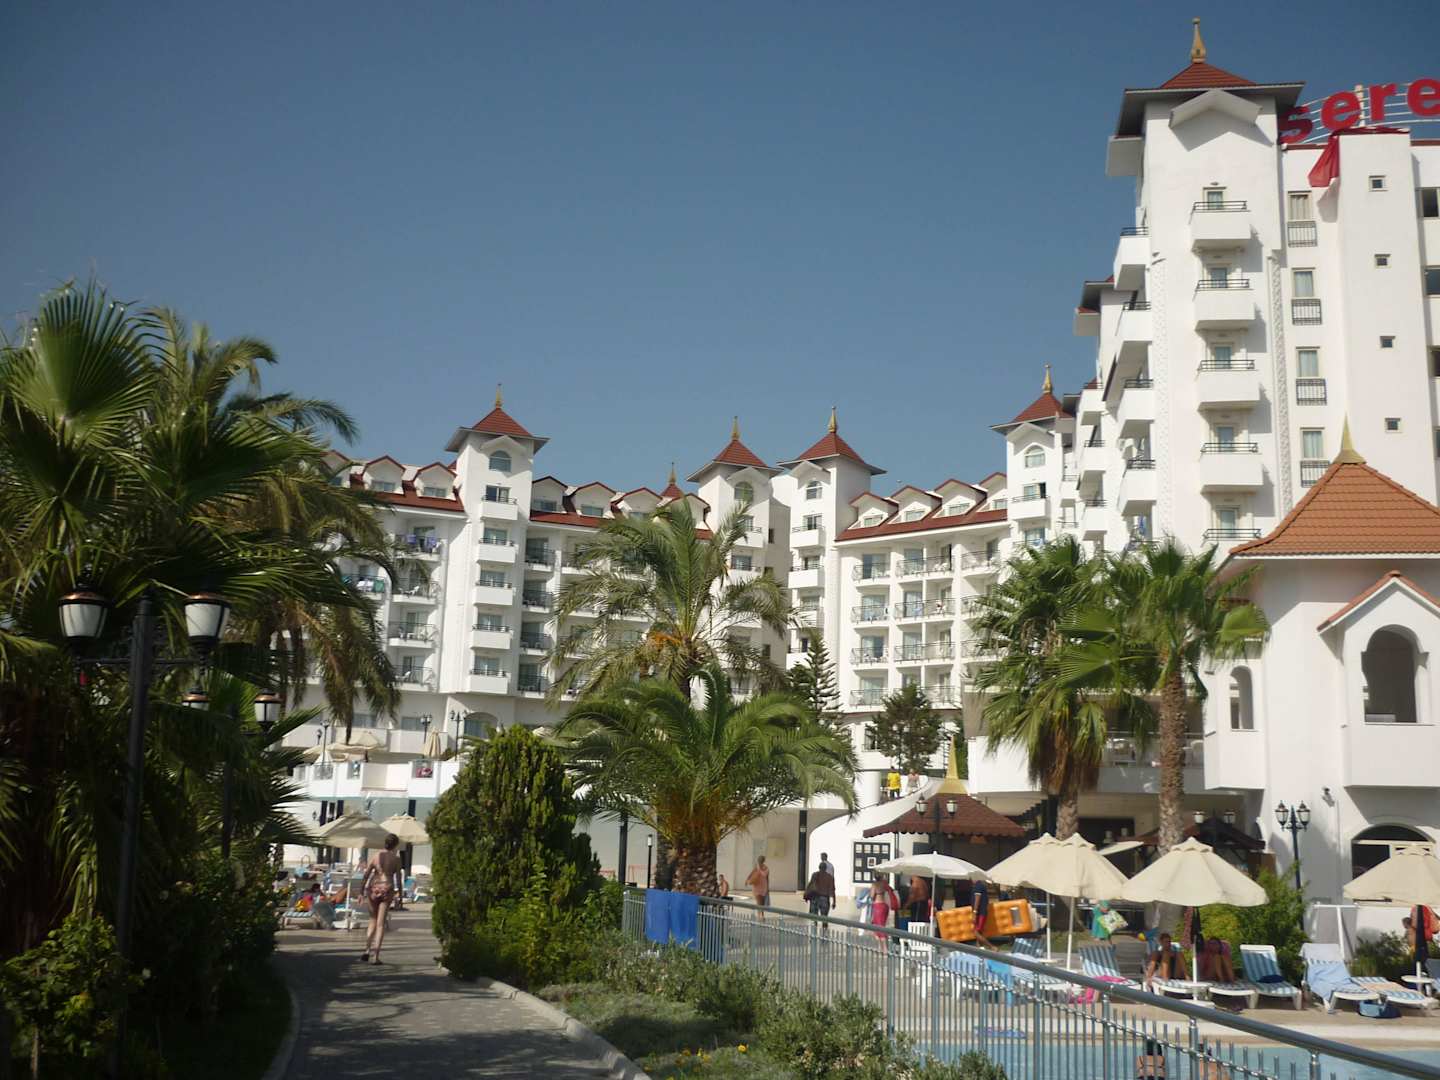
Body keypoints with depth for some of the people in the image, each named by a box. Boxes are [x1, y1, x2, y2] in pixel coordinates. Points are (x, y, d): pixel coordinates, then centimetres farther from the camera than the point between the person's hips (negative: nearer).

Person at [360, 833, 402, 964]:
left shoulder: (375, 855, 4)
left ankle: (367, 950, 10)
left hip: (373, 888, 2)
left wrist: (361, 891, 10)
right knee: (380, 923, 2)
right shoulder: (396, 859, -1)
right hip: (387, 888, -2)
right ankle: (375, 955, -3)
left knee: (373, 921, 19)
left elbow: (366, 874, 3)